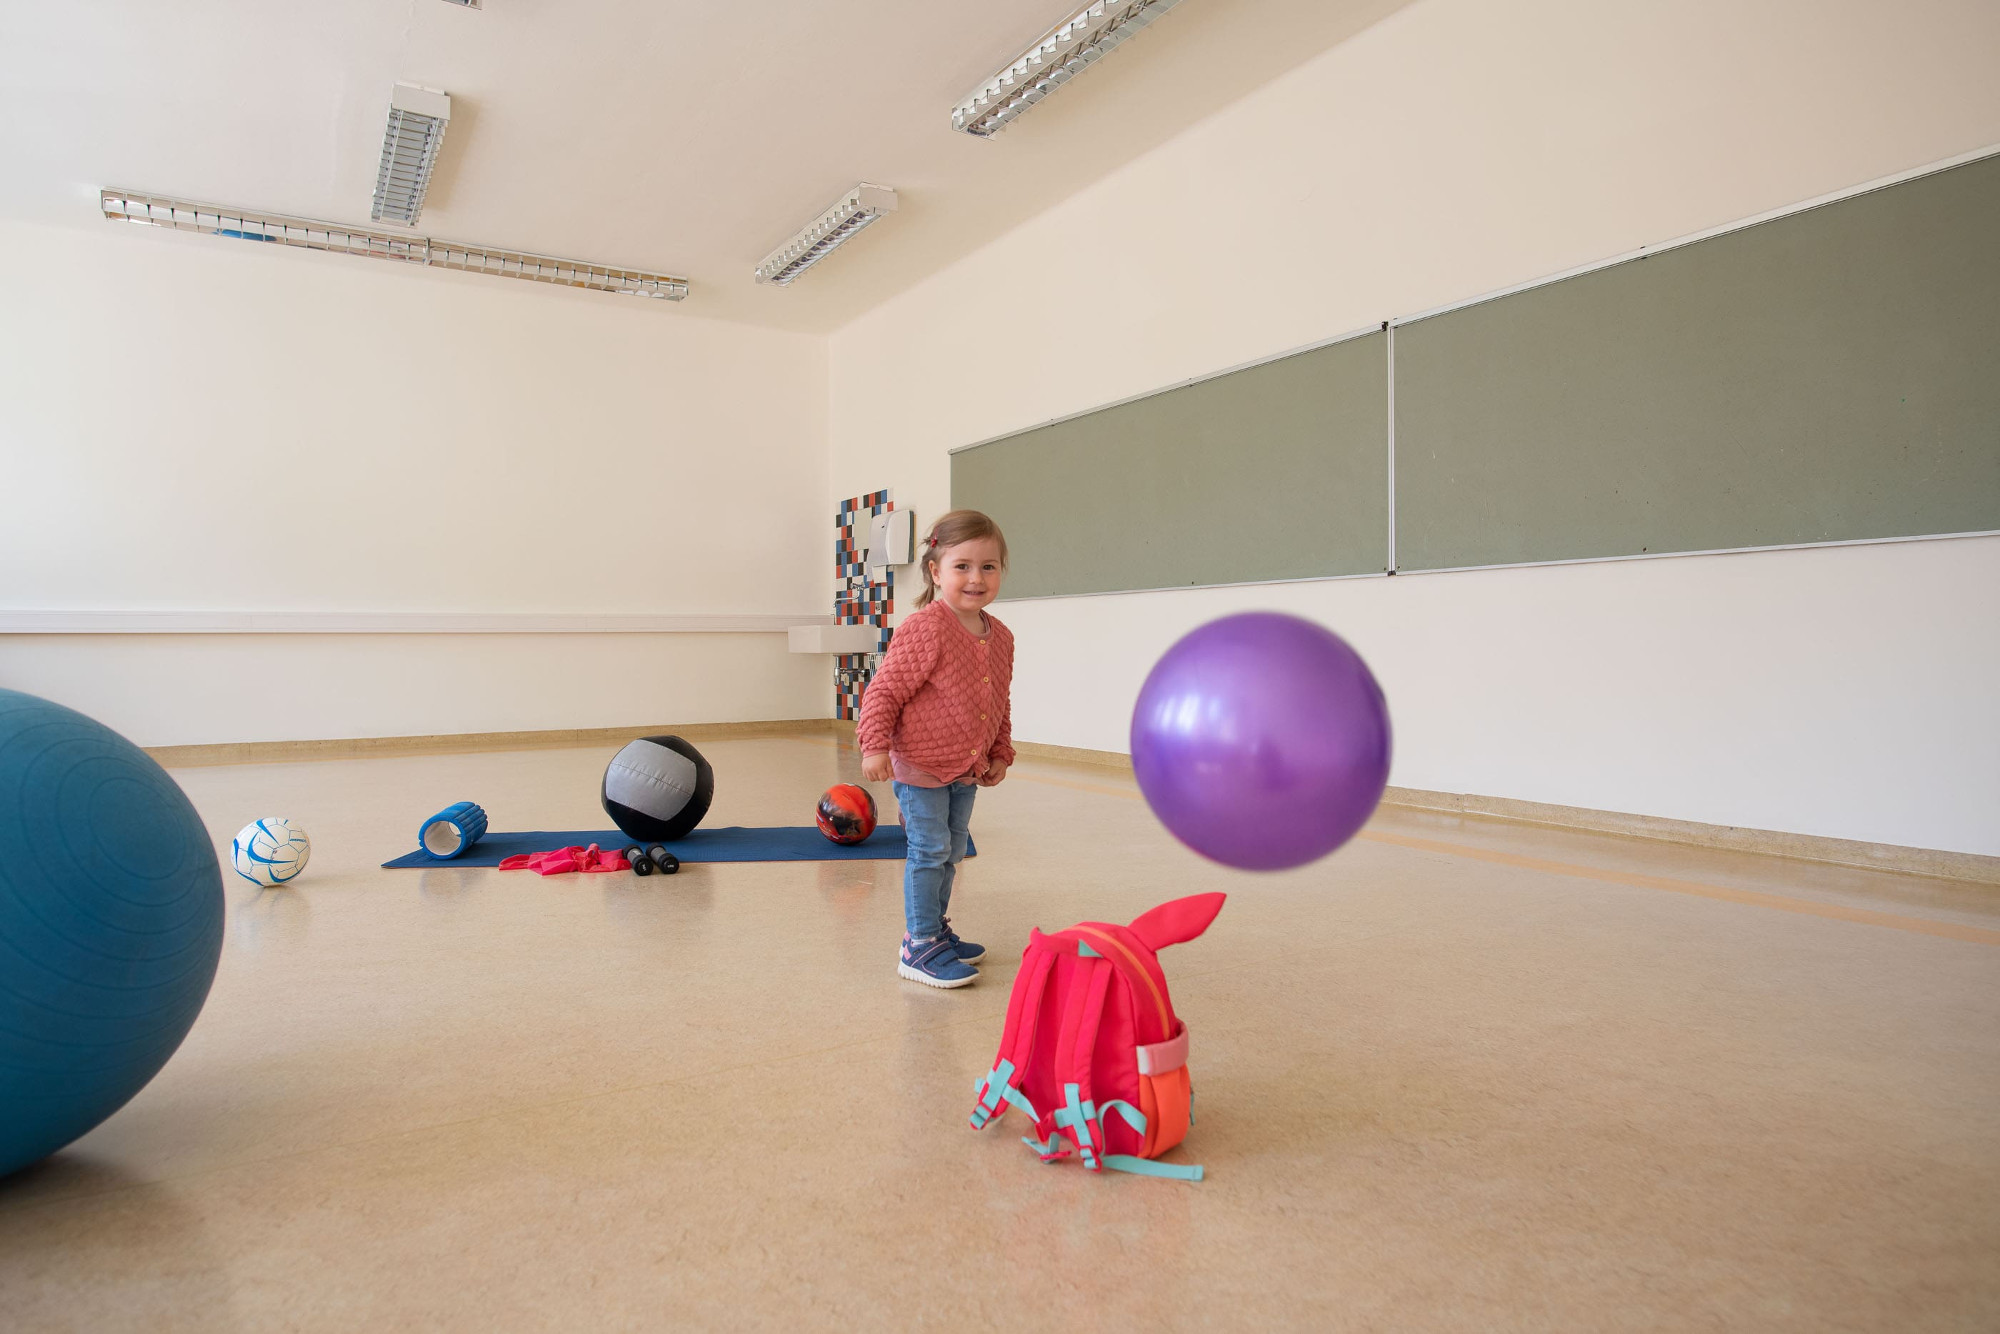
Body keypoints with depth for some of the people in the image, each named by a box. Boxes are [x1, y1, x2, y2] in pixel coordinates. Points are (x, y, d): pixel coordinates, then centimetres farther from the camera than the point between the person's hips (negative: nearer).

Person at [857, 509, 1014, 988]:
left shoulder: (1000, 637, 5)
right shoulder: (924, 629, -19)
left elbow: (1000, 704, 16)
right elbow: (884, 690, -16)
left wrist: (1000, 753, 14)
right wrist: (875, 746, -21)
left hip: (966, 770, 8)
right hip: (919, 766, -8)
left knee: (952, 852, 17)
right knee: (929, 851, -5)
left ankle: (935, 929, 34)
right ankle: (919, 948, 5)